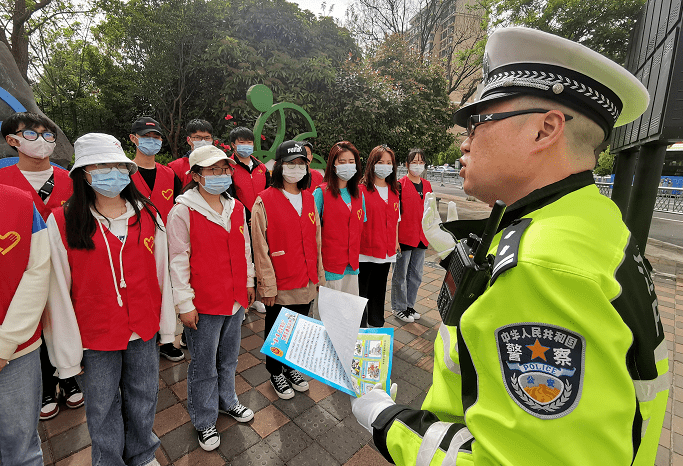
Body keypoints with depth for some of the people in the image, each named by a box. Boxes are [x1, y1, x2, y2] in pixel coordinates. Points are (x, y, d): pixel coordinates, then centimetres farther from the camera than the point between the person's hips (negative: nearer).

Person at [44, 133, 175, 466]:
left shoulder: (148, 216, -2)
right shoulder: (61, 223, -8)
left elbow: (161, 273, 1)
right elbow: (58, 292, -6)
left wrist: (167, 325, 4)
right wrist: (67, 353, -5)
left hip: (144, 330, 2)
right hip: (94, 336, -2)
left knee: (143, 400, 19)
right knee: (102, 410, 16)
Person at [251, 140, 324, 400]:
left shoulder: (309, 199, 6)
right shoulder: (264, 201, -11)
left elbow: (315, 241, 9)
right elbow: (260, 248, -12)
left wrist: (319, 275, 9)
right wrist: (268, 285, -13)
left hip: (306, 282, 5)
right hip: (279, 285, -4)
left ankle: (292, 367, 44)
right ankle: (275, 372, 39)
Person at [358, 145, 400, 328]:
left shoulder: (394, 190, 10)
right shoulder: (362, 189, -9)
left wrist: (396, 241, 15)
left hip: (386, 248, 6)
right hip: (365, 249, -5)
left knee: (379, 288, 17)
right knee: (362, 290, 4)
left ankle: (376, 324, 34)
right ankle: (360, 327, 22)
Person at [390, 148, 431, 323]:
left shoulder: (427, 185, 10)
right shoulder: (400, 185, -9)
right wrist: (394, 239, -15)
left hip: (421, 238, 6)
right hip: (404, 237, -6)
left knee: (416, 275, 16)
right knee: (400, 274, 5)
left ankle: (410, 305, 32)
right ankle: (399, 307, 23)